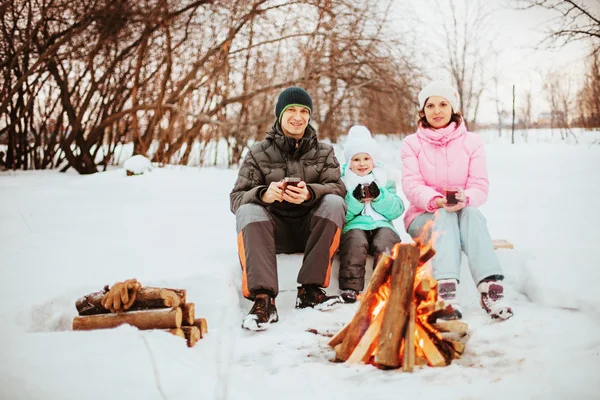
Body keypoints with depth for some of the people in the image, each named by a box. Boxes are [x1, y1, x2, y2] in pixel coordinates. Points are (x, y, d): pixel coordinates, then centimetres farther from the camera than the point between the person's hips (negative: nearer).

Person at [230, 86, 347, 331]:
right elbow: (236, 198, -5)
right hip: (274, 231, 0)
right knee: (248, 211, -29)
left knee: (334, 203, -26)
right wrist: (263, 194, -29)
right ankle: (263, 298, -44)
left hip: (312, 229, 1)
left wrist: (310, 193, -30)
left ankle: (310, 289, -28)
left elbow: (338, 188, -6)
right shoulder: (258, 154, 6)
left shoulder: (324, 152, 11)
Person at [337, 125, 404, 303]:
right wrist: (355, 199, -11)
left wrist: (379, 196, -7)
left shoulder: (383, 179, 22)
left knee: (385, 242, -33)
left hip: (381, 224, 1)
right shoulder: (342, 182, 17)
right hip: (354, 226, -1)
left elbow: (397, 210, 9)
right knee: (356, 241, -35)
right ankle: (350, 286, -34)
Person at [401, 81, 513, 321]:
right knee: (445, 215, -35)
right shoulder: (412, 143, 4)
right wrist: (437, 200, -32)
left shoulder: (472, 142, 6)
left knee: (471, 212, -33)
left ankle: (490, 288, -51)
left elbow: (480, 186, -5)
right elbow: (411, 186, -10)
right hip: (424, 216, -1)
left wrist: (465, 198, -30)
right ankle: (446, 292, -57)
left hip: (464, 214, 1)